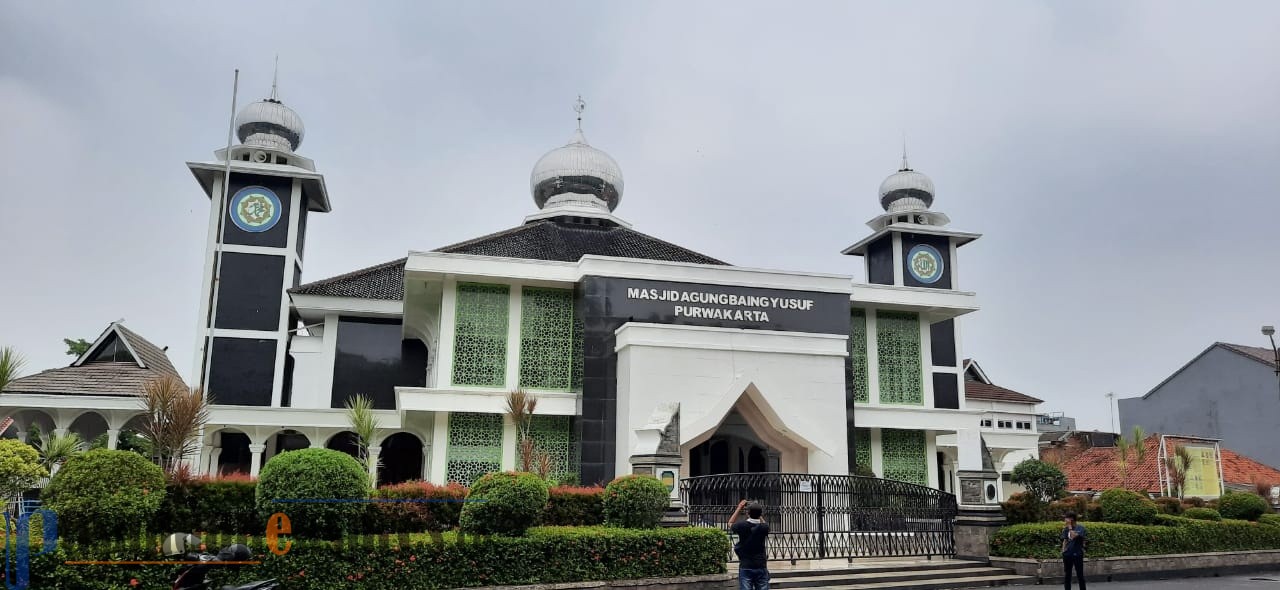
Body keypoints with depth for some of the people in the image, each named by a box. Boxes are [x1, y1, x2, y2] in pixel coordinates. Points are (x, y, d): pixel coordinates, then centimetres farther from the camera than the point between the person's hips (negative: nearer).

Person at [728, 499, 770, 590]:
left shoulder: (742, 526, -8)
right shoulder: (764, 527, -4)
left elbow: (730, 524, 16)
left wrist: (739, 507, 19)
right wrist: (757, 512, 20)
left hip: (745, 567, -1)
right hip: (761, 567, 1)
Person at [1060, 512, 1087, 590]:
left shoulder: (1080, 528, -8)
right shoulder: (1066, 529, 6)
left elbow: (1073, 536, -25)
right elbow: (1065, 541, 10)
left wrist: (1070, 526, -18)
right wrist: (1063, 552, 5)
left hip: (1077, 554, -5)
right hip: (1067, 554, 5)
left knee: (1080, 575, 4)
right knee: (1067, 575, 9)